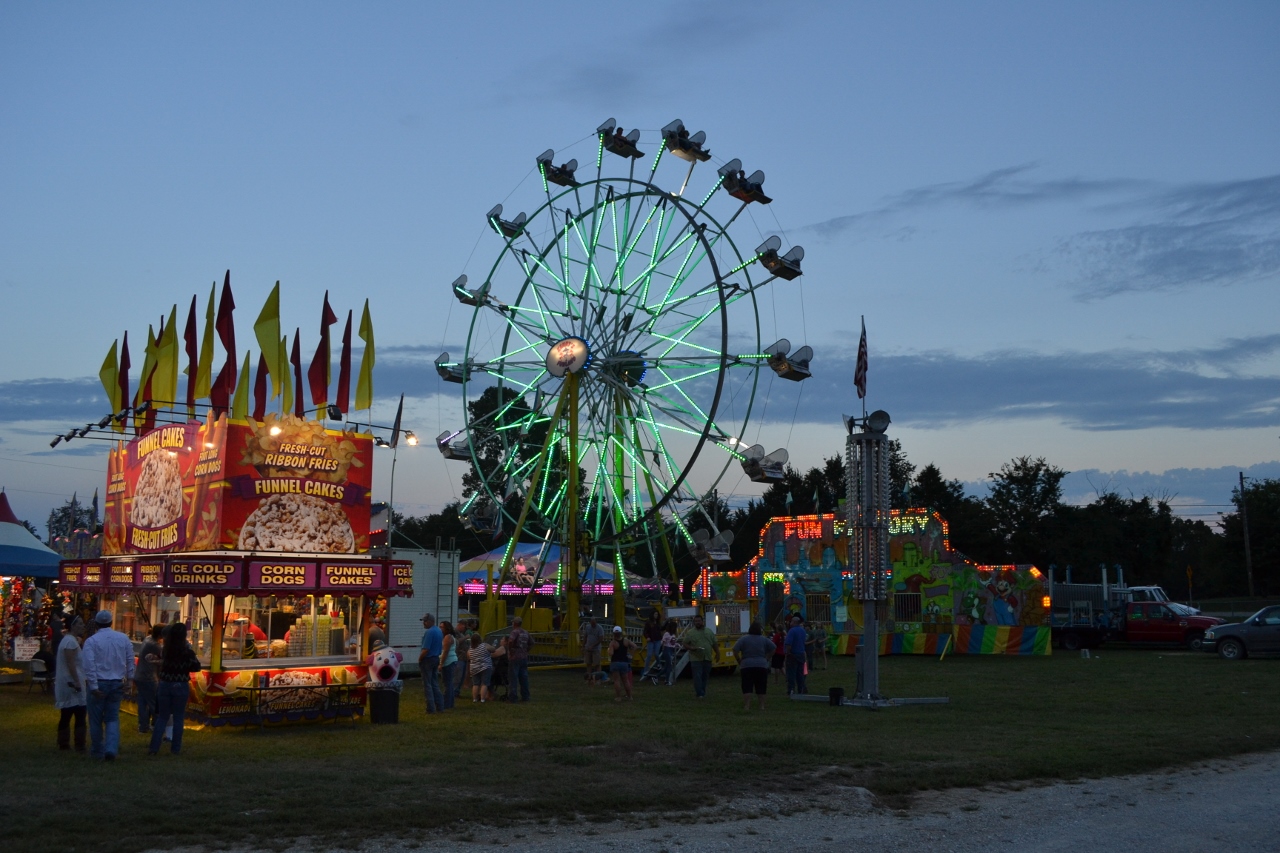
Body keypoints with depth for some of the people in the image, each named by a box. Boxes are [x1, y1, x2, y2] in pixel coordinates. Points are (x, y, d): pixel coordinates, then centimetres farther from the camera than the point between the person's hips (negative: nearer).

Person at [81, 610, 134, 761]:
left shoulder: (91, 641, -9)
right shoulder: (123, 639, 2)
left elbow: (89, 665, -15)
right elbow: (130, 662, 3)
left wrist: (94, 686, -14)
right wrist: (129, 681, 10)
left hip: (99, 683, -3)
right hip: (117, 684, 3)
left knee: (96, 719, 12)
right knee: (112, 718, 10)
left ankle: (97, 751, 22)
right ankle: (111, 749, -8)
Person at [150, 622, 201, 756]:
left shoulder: (165, 650, -2)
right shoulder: (187, 651, -12)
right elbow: (196, 667, -2)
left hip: (165, 685, 3)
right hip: (181, 686, -3)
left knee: (162, 717, 12)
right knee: (178, 717, 8)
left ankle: (154, 747, 6)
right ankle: (175, 748, 10)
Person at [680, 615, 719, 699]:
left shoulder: (709, 632, 11)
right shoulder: (690, 633, 1)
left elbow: (715, 644, 15)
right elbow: (684, 643, 0)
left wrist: (717, 653, 9)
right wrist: (691, 648, -16)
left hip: (707, 659, 4)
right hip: (696, 659, -4)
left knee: (705, 676, 8)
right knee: (697, 676, -9)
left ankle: (702, 691, 19)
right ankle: (700, 694, -7)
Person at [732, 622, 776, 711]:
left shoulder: (743, 638, -3)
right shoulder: (764, 639, 4)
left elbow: (735, 650, -10)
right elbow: (773, 648, 5)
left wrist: (739, 661, 2)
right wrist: (766, 659, 11)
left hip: (746, 666, -2)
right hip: (762, 666, 2)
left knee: (747, 688, -1)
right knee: (761, 688, 11)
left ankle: (746, 706, -9)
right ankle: (762, 706, 12)